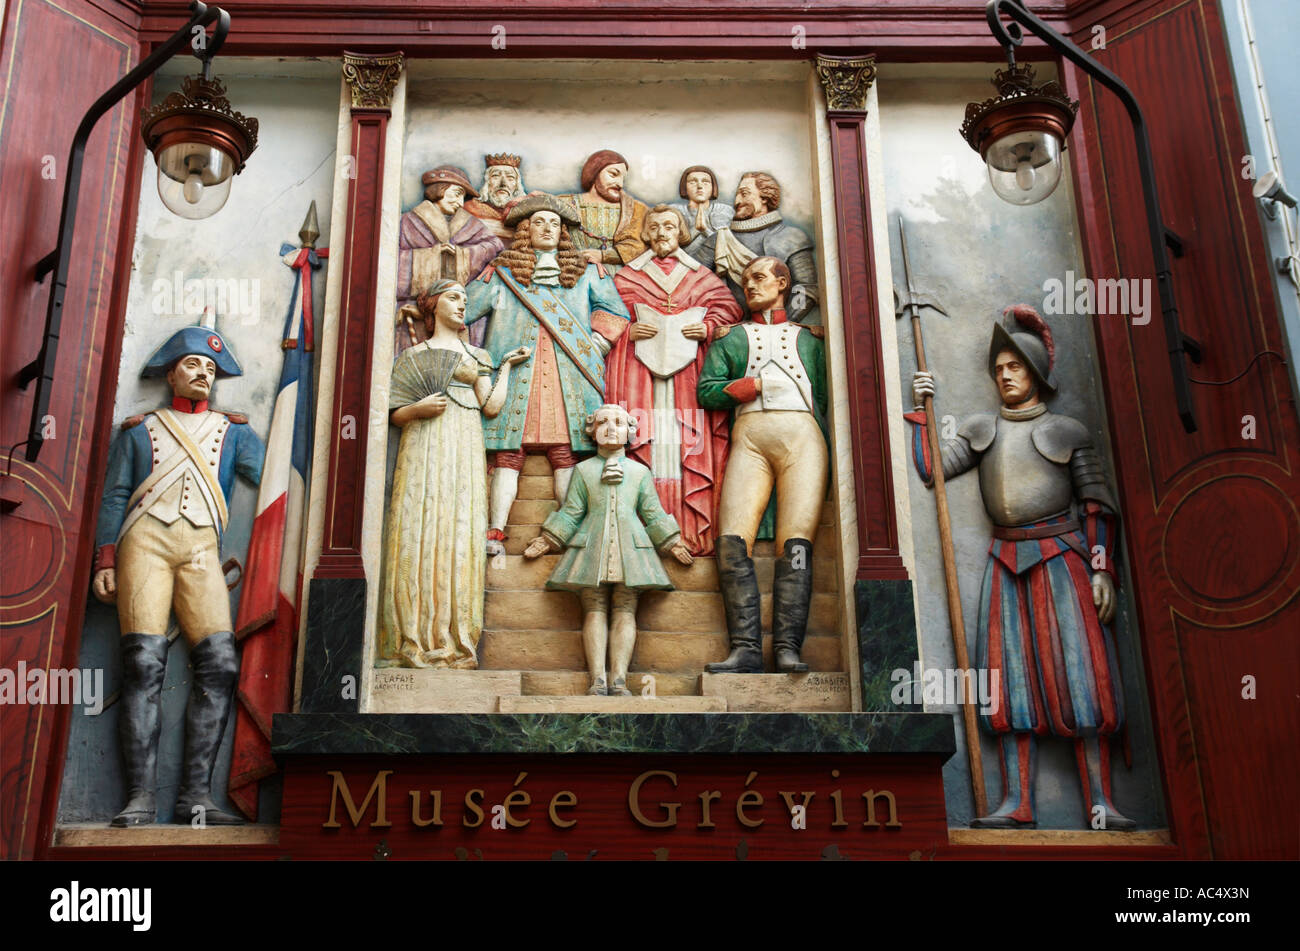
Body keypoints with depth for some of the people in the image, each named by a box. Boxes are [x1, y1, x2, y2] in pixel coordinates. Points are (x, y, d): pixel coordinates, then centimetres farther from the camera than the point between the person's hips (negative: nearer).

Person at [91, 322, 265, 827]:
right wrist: (105, 562, 3)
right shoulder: (139, 430, 22)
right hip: (145, 541, -1)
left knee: (219, 662, -14)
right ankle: (141, 796, -12)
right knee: (143, 662, -13)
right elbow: (114, 497, 15)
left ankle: (195, 794, -9)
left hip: (201, 548, 1)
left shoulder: (232, 431, 23)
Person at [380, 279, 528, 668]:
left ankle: (455, 643, -7)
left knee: (460, 535, -7)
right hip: (424, 449, -2)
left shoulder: (476, 356, 21)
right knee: (421, 533, -11)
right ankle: (418, 640, -10)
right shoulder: (415, 355, 14)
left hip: (464, 451, 2)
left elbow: (491, 406, 8)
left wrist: (507, 366, 13)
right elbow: (396, 413, 8)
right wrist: (419, 409, -11)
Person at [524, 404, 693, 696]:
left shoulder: (640, 471, 18)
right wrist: (546, 541, 5)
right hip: (591, 547, 0)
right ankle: (598, 679, -17)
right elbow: (570, 513, 13)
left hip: (630, 547, 1)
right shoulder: (583, 470, 16)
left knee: (625, 612, -10)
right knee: (594, 611, -10)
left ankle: (618, 679, -16)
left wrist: (672, 543, 12)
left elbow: (653, 513, 17)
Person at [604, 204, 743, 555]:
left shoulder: (702, 277, 19)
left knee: (692, 445, -9)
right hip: (641, 367, 0)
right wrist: (628, 331, -6)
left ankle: (696, 534, -9)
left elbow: (728, 309, 13)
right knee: (646, 440, -10)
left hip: (688, 368, 0)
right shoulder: (627, 277, 17)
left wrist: (708, 328, -5)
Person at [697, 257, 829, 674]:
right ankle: (746, 648, -23)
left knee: (796, 542, -17)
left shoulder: (808, 337, 28)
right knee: (732, 540, -19)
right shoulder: (731, 336, 28)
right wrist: (760, 383, 3)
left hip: (802, 434, 0)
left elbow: (826, 396, 19)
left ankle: (788, 648, -23)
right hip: (749, 438, 1)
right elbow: (707, 390, 12)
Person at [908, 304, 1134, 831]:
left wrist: (1102, 569, -8)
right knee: (1012, 674, -2)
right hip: (1006, 561, 3)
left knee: (1079, 670, -9)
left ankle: (1100, 805, -8)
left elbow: (1096, 504, 1)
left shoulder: (1068, 431, 6)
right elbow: (929, 467, 5)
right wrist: (921, 409, 2)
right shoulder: (979, 429, 15)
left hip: (1061, 556, -3)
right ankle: (1016, 804, -3)